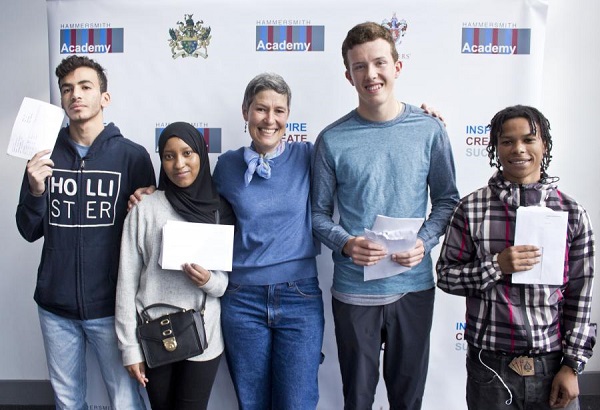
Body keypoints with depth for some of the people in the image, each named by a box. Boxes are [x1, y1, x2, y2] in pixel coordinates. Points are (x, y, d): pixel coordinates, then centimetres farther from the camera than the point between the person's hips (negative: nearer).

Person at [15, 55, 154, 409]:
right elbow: (29, 232, 5)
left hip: (110, 307, -3)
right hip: (55, 305, 3)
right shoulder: (45, 155, 3)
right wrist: (35, 191, -11)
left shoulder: (132, 156, -8)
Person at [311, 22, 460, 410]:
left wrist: (425, 242, -11)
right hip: (354, 289, -1)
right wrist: (346, 244, -18)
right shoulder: (332, 140, -5)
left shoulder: (430, 130, -2)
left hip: (414, 286, 1)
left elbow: (447, 199, 5)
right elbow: (320, 214, 0)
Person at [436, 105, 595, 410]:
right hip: (489, 365, -1)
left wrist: (572, 365, -1)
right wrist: (496, 267, -16)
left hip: (552, 365, 1)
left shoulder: (572, 213, -1)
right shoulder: (471, 209, -4)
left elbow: (580, 297, 2)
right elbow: (445, 276, -2)